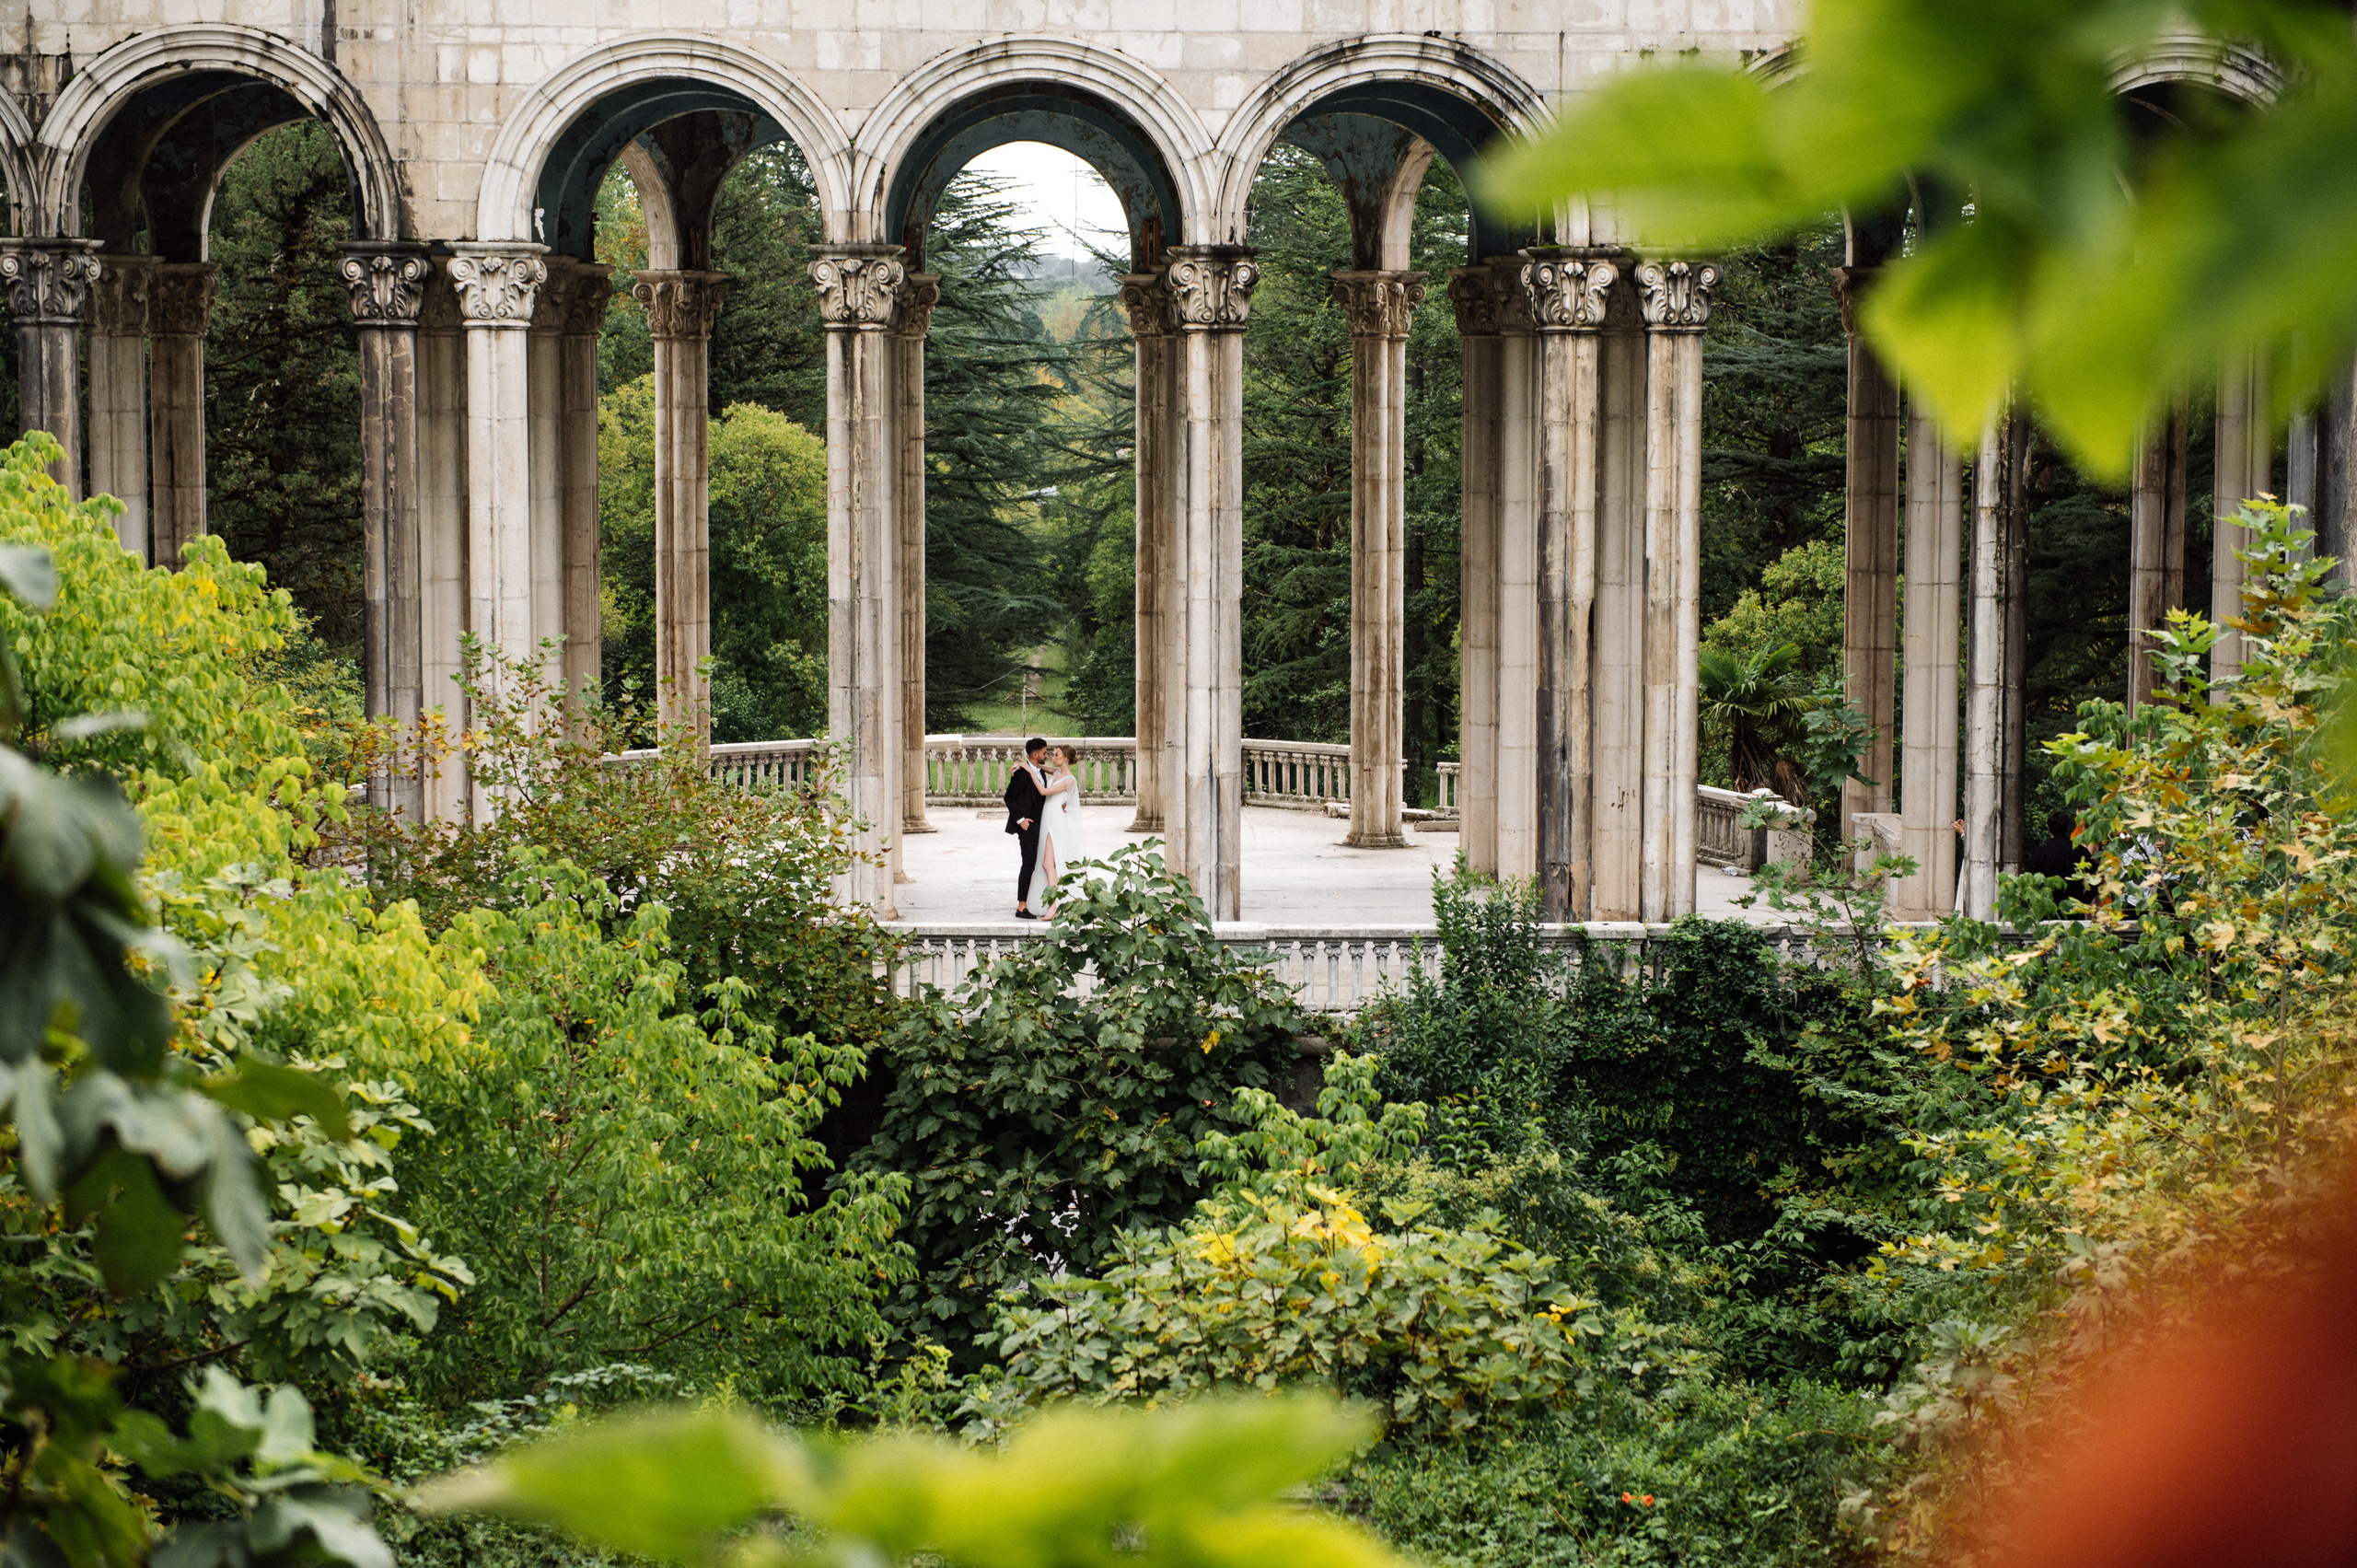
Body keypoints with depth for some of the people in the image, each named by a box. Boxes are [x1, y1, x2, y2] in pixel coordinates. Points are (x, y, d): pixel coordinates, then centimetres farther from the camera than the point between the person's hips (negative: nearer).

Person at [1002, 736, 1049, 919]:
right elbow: (1009, 797, -13)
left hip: (1039, 824, 9)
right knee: (1029, 863, -11)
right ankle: (1021, 907, -10)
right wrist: (1020, 819, -15)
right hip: (1028, 825, -9)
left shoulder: (1039, 772, 15)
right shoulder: (1021, 772, -12)